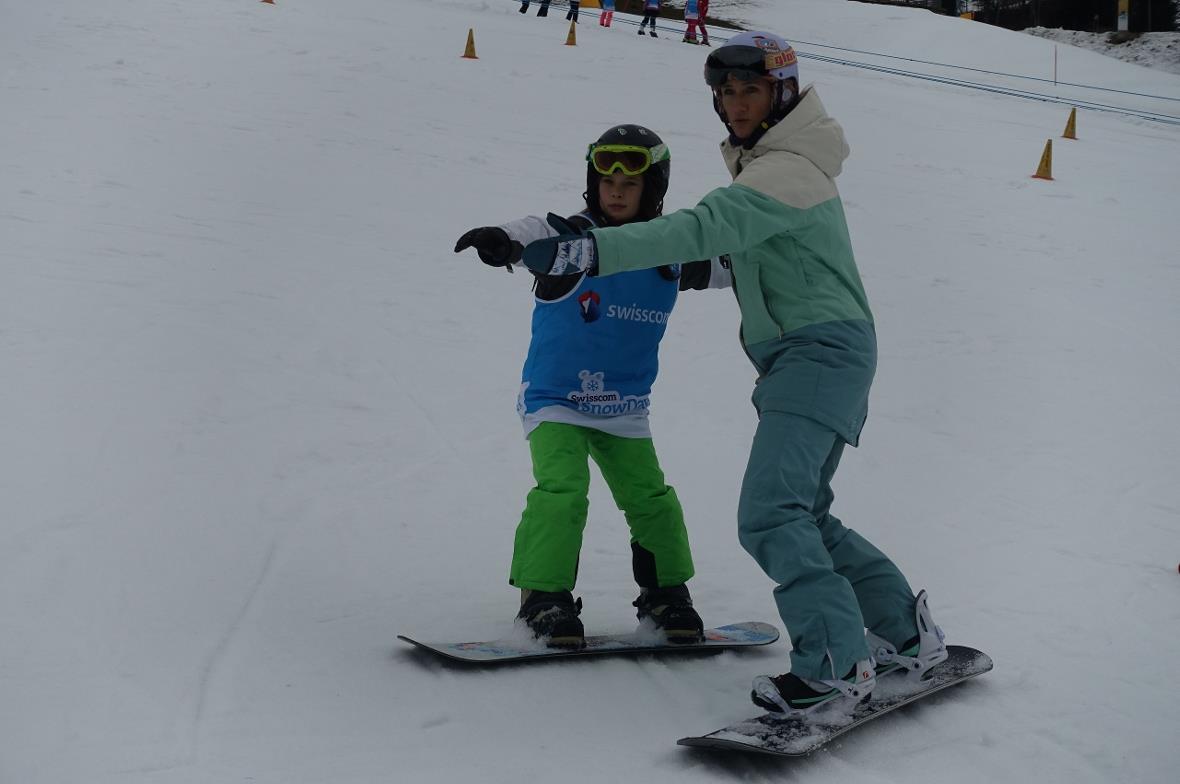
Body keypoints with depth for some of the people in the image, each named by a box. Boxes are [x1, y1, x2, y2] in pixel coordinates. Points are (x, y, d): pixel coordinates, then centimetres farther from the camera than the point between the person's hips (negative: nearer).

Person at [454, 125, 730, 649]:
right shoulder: (575, 236, -15)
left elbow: (723, 265, 18)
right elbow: (537, 233, -38)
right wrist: (503, 240, -59)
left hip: (625, 409, 4)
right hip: (553, 398, -4)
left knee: (650, 498, 2)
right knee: (561, 491, -21)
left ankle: (665, 592, 23)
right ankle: (545, 596, -8)